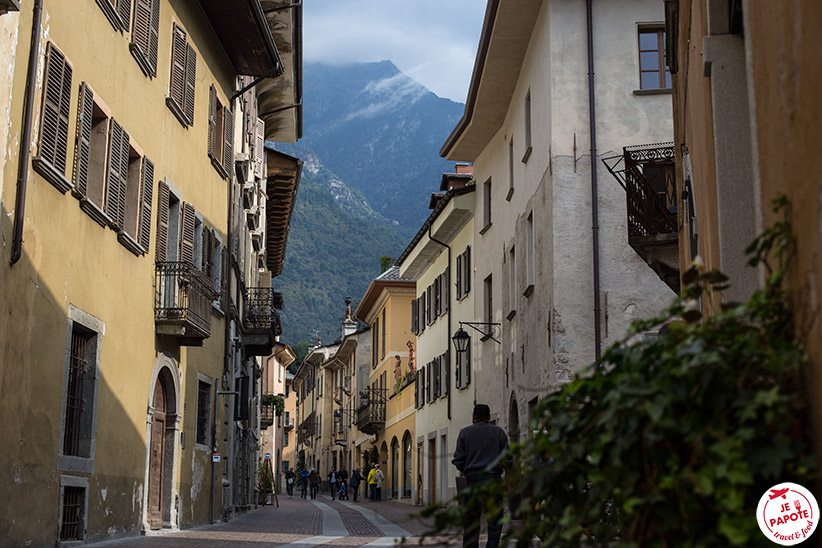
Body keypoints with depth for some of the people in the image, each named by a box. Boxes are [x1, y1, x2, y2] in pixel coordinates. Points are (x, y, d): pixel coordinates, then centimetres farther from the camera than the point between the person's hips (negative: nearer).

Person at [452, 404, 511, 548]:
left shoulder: (465, 432, 6)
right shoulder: (498, 432, 6)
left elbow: (458, 460, 1)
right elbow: (507, 458, 1)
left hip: (472, 479, 1)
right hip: (493, 479, -1)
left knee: (471, 520, 7)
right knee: (495, 518, 2)